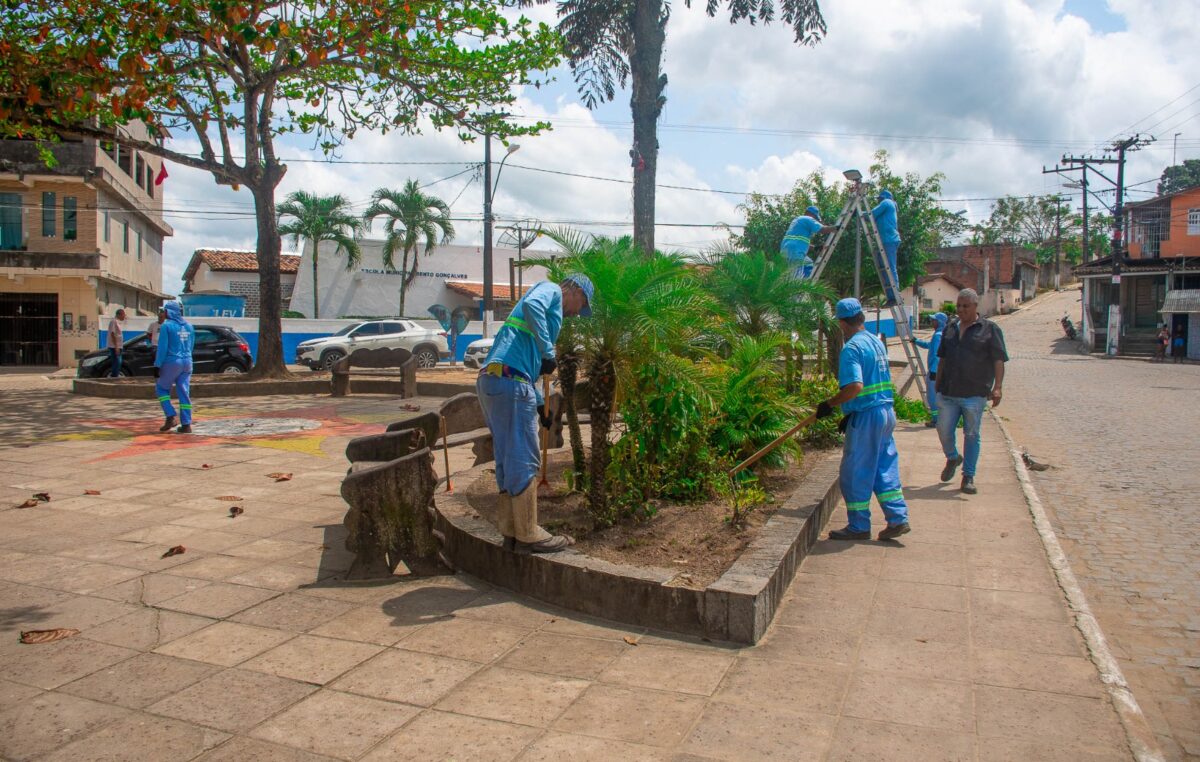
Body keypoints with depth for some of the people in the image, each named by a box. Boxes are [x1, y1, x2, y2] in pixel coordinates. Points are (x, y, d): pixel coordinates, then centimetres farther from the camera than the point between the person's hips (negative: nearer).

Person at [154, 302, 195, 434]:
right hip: (187, 363, 5)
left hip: (171, 362, -5)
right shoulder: (189, 326, 10)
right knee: (184, 393, 6)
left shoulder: (166, 326, -9)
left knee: (161, 388, 14)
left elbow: (162, 348, -11)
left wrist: (157, 365, -7)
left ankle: (170, 417, 0)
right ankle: (186, 425, 3)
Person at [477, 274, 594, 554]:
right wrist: (548, 352, -16)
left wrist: (539, 404, 35)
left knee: (508, 460, 14)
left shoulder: (551, 311, 31)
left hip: (490, 381, 10)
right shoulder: (551, 290, 6)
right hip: (510, 382, -10)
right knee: (523, 462, -3)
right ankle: (529, 536, 5)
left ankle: (511, 531, 21)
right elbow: (531, 304, -20)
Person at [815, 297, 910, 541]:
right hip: (886, 411, 9)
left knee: (856, 473, 3)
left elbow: (855, 387, -28)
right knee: (885, 469, 15)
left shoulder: (852, 348, -17)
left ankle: (859, 527, 12)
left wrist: (829, 405, -15)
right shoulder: (877, 341, 11)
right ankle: (898, 519, 15)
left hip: (866, 417, -9)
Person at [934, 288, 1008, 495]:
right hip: (948, 392, 4)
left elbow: (998, 360, -6)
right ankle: (952, 458, 33)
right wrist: (938, 385, 19)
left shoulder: (990, 329, 0)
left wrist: (997, 387, -16)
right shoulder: (950, 329, 15)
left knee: (971, 435, 2)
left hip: (975, 394, -4)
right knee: (944, 430, 3)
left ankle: (968, 477, 11)